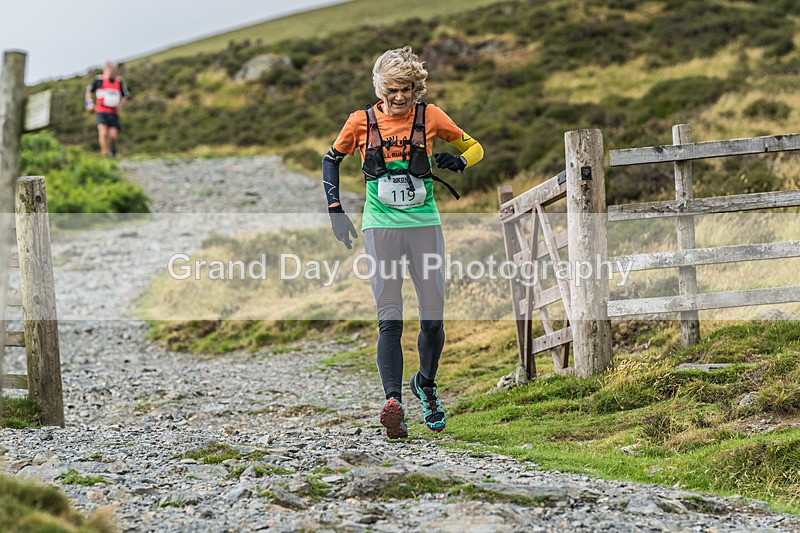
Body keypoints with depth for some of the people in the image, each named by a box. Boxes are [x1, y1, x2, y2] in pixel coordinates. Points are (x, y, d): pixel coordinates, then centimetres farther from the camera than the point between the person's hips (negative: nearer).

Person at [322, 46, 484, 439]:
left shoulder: (429, 117, 2)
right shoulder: (362, 122, 1)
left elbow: (474, 147, 14)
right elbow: (331, 159, 16)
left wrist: (459, 161, -9)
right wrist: (335, 209, 7)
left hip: (424, 223, 1)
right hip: (381, 226, -1)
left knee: (433, 315, 1)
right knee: (389, 318, -11)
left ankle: (425, 384, 27)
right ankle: (393, 401, -19)